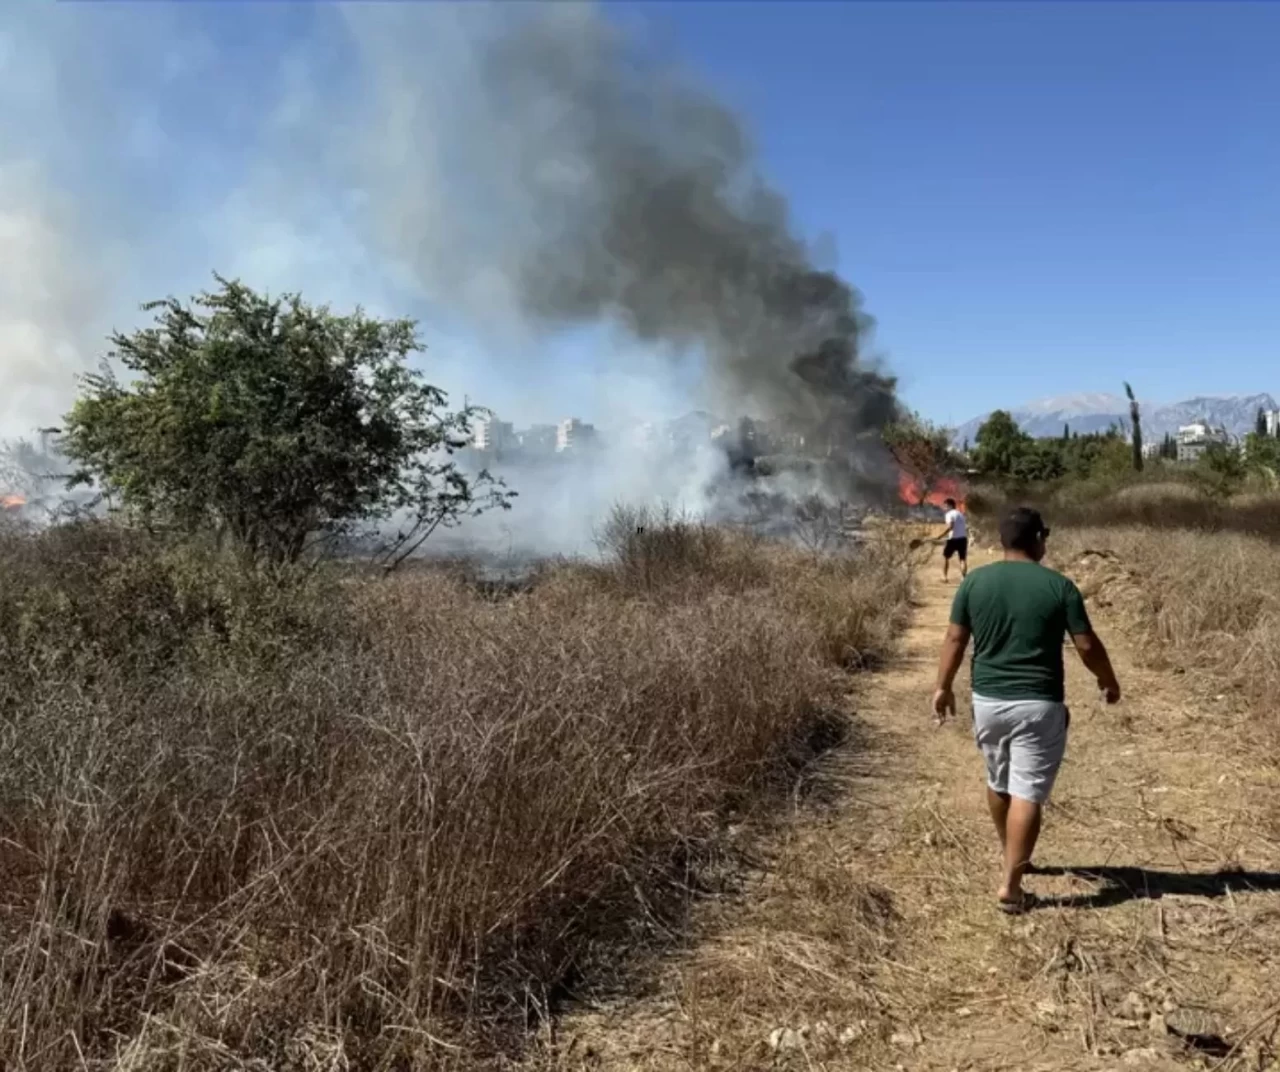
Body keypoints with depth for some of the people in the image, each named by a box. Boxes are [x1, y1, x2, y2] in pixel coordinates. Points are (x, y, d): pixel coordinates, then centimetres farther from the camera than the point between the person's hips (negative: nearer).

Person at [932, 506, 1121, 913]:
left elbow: (955, 640, 2)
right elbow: (1087, 645, -4)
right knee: (1027, 794, 1)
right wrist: (1109, 681, 14)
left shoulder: (974, 582, -1)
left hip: (987, 700, 4)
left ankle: (1011, 858, 40)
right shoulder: (1059, 586, -8)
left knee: (998, 783, 22)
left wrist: (943, 687, 13)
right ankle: (1010, 886, 1)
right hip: (1038, 704, -3)